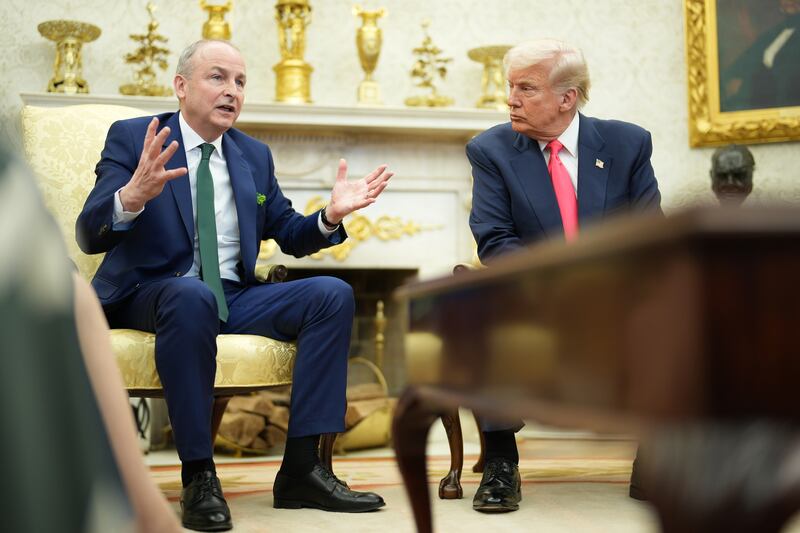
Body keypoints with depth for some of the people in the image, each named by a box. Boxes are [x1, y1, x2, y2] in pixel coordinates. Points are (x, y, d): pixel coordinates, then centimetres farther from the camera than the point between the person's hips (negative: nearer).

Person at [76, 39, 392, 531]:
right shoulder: (131, 138, -2)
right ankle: (198, 476, -28)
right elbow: (89, 237, -12)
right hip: (149, 293, -5)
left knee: (333, 294, -16)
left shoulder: (255, 155, 13)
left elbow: (291, 236, 18)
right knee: (194, 297, -39)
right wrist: (132, 195, -34)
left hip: (234, 297, 5)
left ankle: (302, 468, -18)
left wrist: (331, 215, -4)